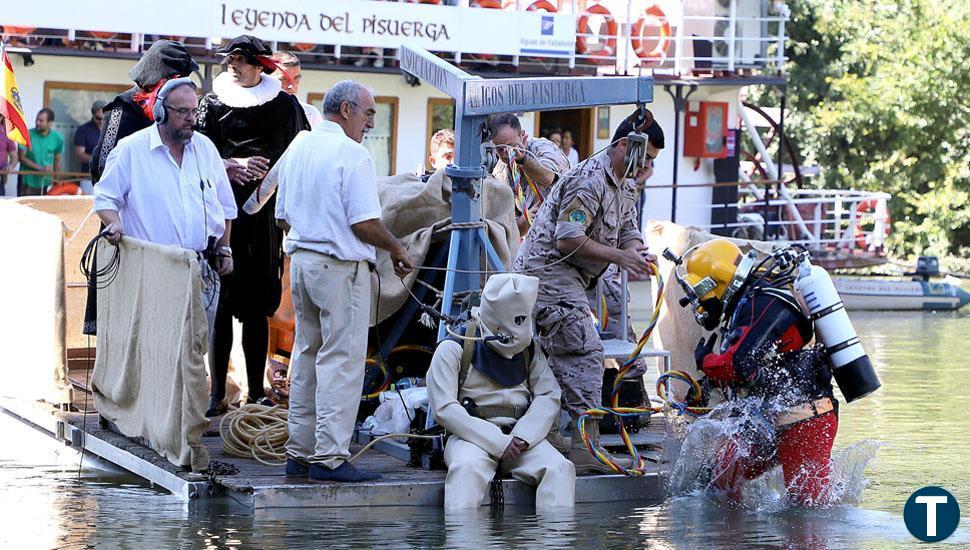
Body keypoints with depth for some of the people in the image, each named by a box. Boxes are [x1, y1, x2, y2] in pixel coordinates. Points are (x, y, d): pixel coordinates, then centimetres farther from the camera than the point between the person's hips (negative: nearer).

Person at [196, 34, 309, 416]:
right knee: (220, 302, -1)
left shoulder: (284, 106, 8)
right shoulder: (212, 104, 8)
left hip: (265, 214, 0)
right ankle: (217, 393, 3)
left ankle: (256, 393, 6)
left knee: (256, 306, 1)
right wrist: (232, 165, -13)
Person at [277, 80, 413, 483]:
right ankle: (330, 457, -9)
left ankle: (299, 453, 17)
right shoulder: (351, 154, -13)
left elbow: (283, 216, 18)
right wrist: (397, 249, -2)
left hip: (301, 260, 8)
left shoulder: (297, 148, 13)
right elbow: (364, 223, -17)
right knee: (342, 360, -6)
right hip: (341, 267, -8)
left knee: (307, 356, 14)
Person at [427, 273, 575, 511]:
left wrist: (522, 437, -13)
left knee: (560, 468, -24)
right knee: (467, 469, -37)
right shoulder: (454, 348, -1)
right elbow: (444, 409, -9)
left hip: (521, 436, 4)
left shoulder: (529, 349, 14)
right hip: (472, 435, -4)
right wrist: (497, 443, -17)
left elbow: (549, 396, 7)